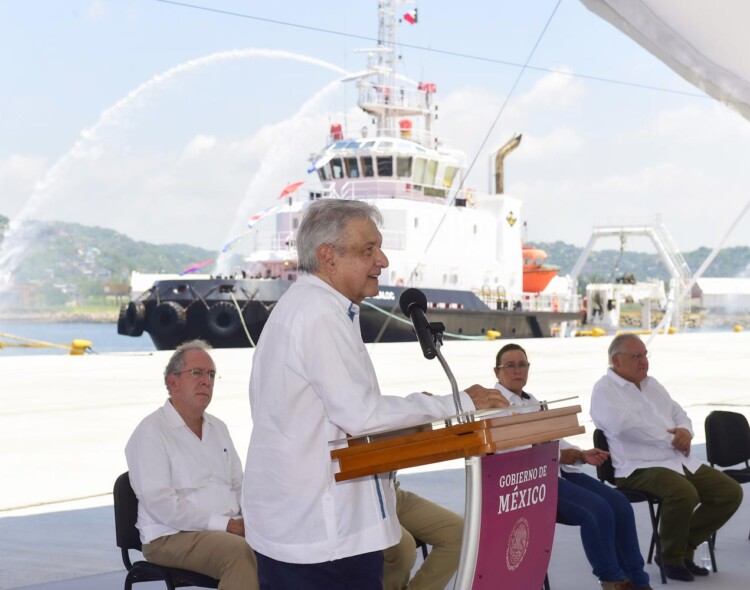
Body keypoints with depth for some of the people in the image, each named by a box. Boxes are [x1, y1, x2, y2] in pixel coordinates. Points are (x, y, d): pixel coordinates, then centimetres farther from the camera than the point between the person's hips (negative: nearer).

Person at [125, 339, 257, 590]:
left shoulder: (218, 428, 19)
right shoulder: (151, 432, -5)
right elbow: (159, 502, -16)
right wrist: (222, 524, -19)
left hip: (229, 528, 7)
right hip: (172, 536, -7)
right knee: (240, 552, -34)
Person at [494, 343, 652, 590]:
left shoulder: (532, 402, 25)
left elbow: (553, 440, 19)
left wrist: (581, 453, -1)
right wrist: (561, 455, -19)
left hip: (558, 470, 8)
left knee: (619, 503, -11)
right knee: (597, 509, -25)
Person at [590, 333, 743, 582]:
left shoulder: (651, 384, 22)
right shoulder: (605, 390, -4)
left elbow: (679, 414, 22)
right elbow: (627, 425, -20)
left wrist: (685, 431, -4)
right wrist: (672, 439, -14)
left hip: (681, 461, 9)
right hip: (640, 468, -9)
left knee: (731, 491, -3)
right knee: (685, 493, -35)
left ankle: (685, 546, 10)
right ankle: (672, 558, -9)